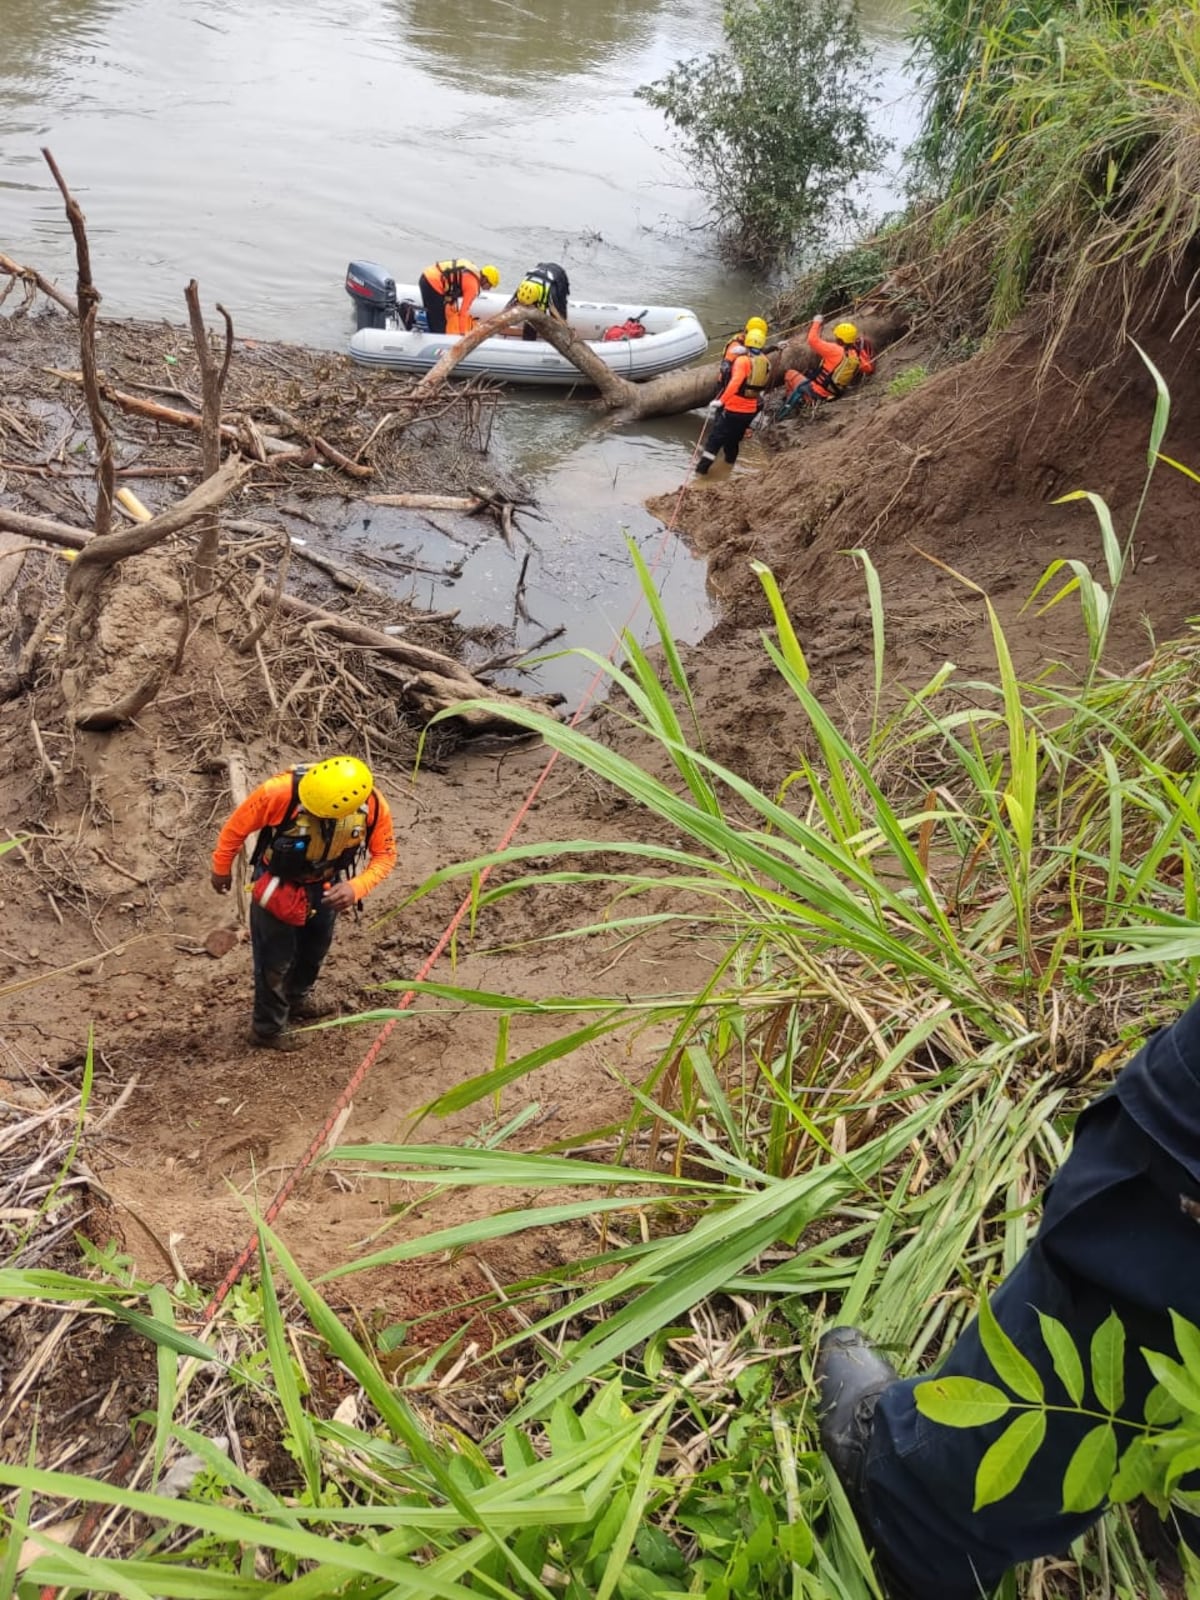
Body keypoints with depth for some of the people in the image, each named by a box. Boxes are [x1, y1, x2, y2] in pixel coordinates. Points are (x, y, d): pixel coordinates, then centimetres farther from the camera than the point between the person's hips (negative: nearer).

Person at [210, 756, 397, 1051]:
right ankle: (268, 1028, 33)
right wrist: (222, 869, -5)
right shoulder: (280, 791, -39)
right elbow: (237, 826, -21)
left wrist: (355, 887, -34)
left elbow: (385, 855, -15)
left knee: (315, 949, 26)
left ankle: (297, 997, 55)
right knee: (275, 959, 9)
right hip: (277, 885, -4)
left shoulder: (373, 806, -31)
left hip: (325, 886, 4)